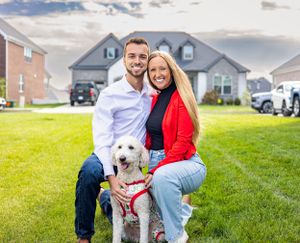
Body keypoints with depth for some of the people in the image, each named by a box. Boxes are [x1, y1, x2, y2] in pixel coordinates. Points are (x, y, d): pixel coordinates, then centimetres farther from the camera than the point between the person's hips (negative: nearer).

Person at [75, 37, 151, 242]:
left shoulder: (153, 94, 0)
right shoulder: (109, 95, -15)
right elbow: (102, 141, -22)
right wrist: (111, 177, -36)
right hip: (107, 156, -4)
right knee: (90, 172, -40)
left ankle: (107, 198, 42)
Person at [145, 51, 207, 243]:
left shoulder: (181, 97, -10)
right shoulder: (153, 100, 11)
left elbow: (183, 141, -16)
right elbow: (149, 139, 13)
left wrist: (157, 170, -23)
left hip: (185, 163, -7)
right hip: (156, 163, 7)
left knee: (163, 176, -41)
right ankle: (182, 209, 29)